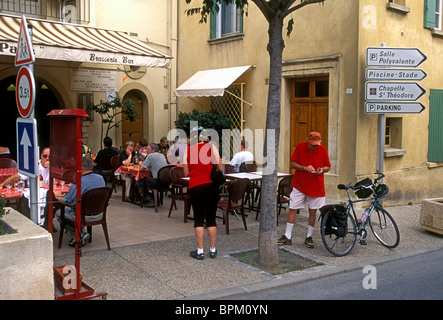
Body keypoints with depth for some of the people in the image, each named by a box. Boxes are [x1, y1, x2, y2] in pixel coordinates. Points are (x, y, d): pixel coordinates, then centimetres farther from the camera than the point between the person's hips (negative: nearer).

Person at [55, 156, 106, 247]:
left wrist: (59, 197, 4)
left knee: (58, 213, 8)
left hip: (86, 216, -8)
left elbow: (68, 202, -18)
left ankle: (81, 234, -1)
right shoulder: (101, 178, 1)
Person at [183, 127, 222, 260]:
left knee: (198, 219, 7)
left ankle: (200, 251, 9)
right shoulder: (211, 147, 0)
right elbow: (221, 169, -2)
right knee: (211, 218, 10)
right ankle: (212, 250, 17)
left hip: (195, 187, 0)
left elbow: (186, 173, 4)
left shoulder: (188, 150, 3)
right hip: (211, 186, 0)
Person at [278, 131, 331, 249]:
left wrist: (322, 170, -14)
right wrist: (304, 167, -19)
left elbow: (328, 166, 8)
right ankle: (287, 237, 9)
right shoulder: (300, 147, -5)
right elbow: (292, 164, -3)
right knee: (292, 209, -1)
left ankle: (309, 237, 21)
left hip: (316, 186, 1)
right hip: (299, 185, -1)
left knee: (312, 212, 6)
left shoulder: (323, 150, -1)